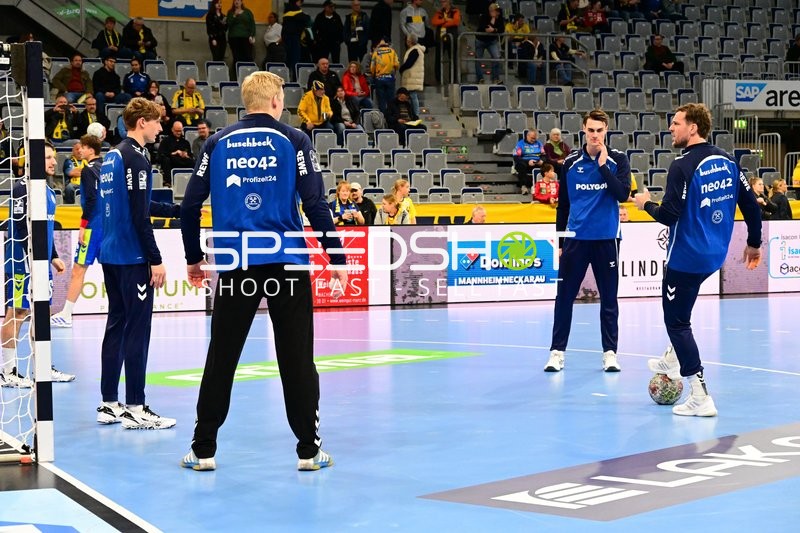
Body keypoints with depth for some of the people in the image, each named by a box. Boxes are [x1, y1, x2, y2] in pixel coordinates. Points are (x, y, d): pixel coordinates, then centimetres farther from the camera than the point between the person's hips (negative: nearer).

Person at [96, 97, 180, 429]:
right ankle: (135, 408, -3)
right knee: (137, 330, -5)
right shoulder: (136, 159, -14)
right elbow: (139, 215, -19)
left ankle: (109, 405, 15)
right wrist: (155, 260, -17)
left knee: (116, 326, 12)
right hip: (132, 257, -9)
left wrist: (180, 210, 28)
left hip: (110, 254, 9)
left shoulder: (112, 157, 14)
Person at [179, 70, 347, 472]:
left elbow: (190, 206, 6)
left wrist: (194, 258, 18)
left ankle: (203, 450, 12)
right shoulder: (293, 142, 0)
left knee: (221, 358, 9)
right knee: (297, 359, 5)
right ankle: (308, 450, 9)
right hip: (287, 263, -2)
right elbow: (315, 205, -6)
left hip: (235, 266, 2)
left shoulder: (218, 143, 6)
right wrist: (337, 258, 0)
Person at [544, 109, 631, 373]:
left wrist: (603, 165, -17)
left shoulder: (618, 159, -1)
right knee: (564, 297, 2)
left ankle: (610, 352, 14)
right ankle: (557, 351, 9)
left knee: (609, 299, 6)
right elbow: (563, 205, 9)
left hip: (606, 239, -1)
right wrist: (559, 240, 9)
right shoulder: (571, 162, 4)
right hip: (576, 239, 1)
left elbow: (623, 194, -14)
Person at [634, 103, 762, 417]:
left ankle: (701, 397, -2)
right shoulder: (728, 162, 3)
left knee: (676, 321, 2)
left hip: (686, 257, -8)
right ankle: (674, 360, 41)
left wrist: (646, 204, -1)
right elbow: (751, 205, 6)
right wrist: (754, 243, 18)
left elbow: (669, 215, -22)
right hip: (715, 255, 8)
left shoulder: (683, 166, -18)